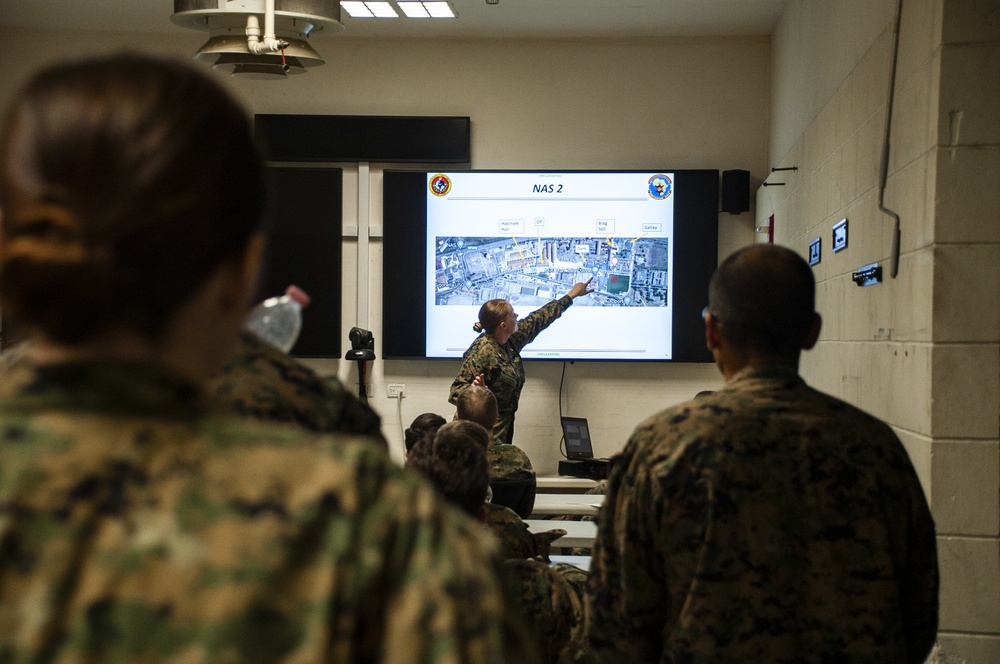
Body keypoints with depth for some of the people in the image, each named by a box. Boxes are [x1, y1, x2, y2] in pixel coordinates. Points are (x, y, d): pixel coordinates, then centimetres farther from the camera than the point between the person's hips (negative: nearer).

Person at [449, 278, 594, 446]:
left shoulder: (511, 341, 2)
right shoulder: (481, 352, -23)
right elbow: (456, 391, -20)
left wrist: (571, 295, 27)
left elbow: (537, 320, 17)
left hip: (504, 426, 9)